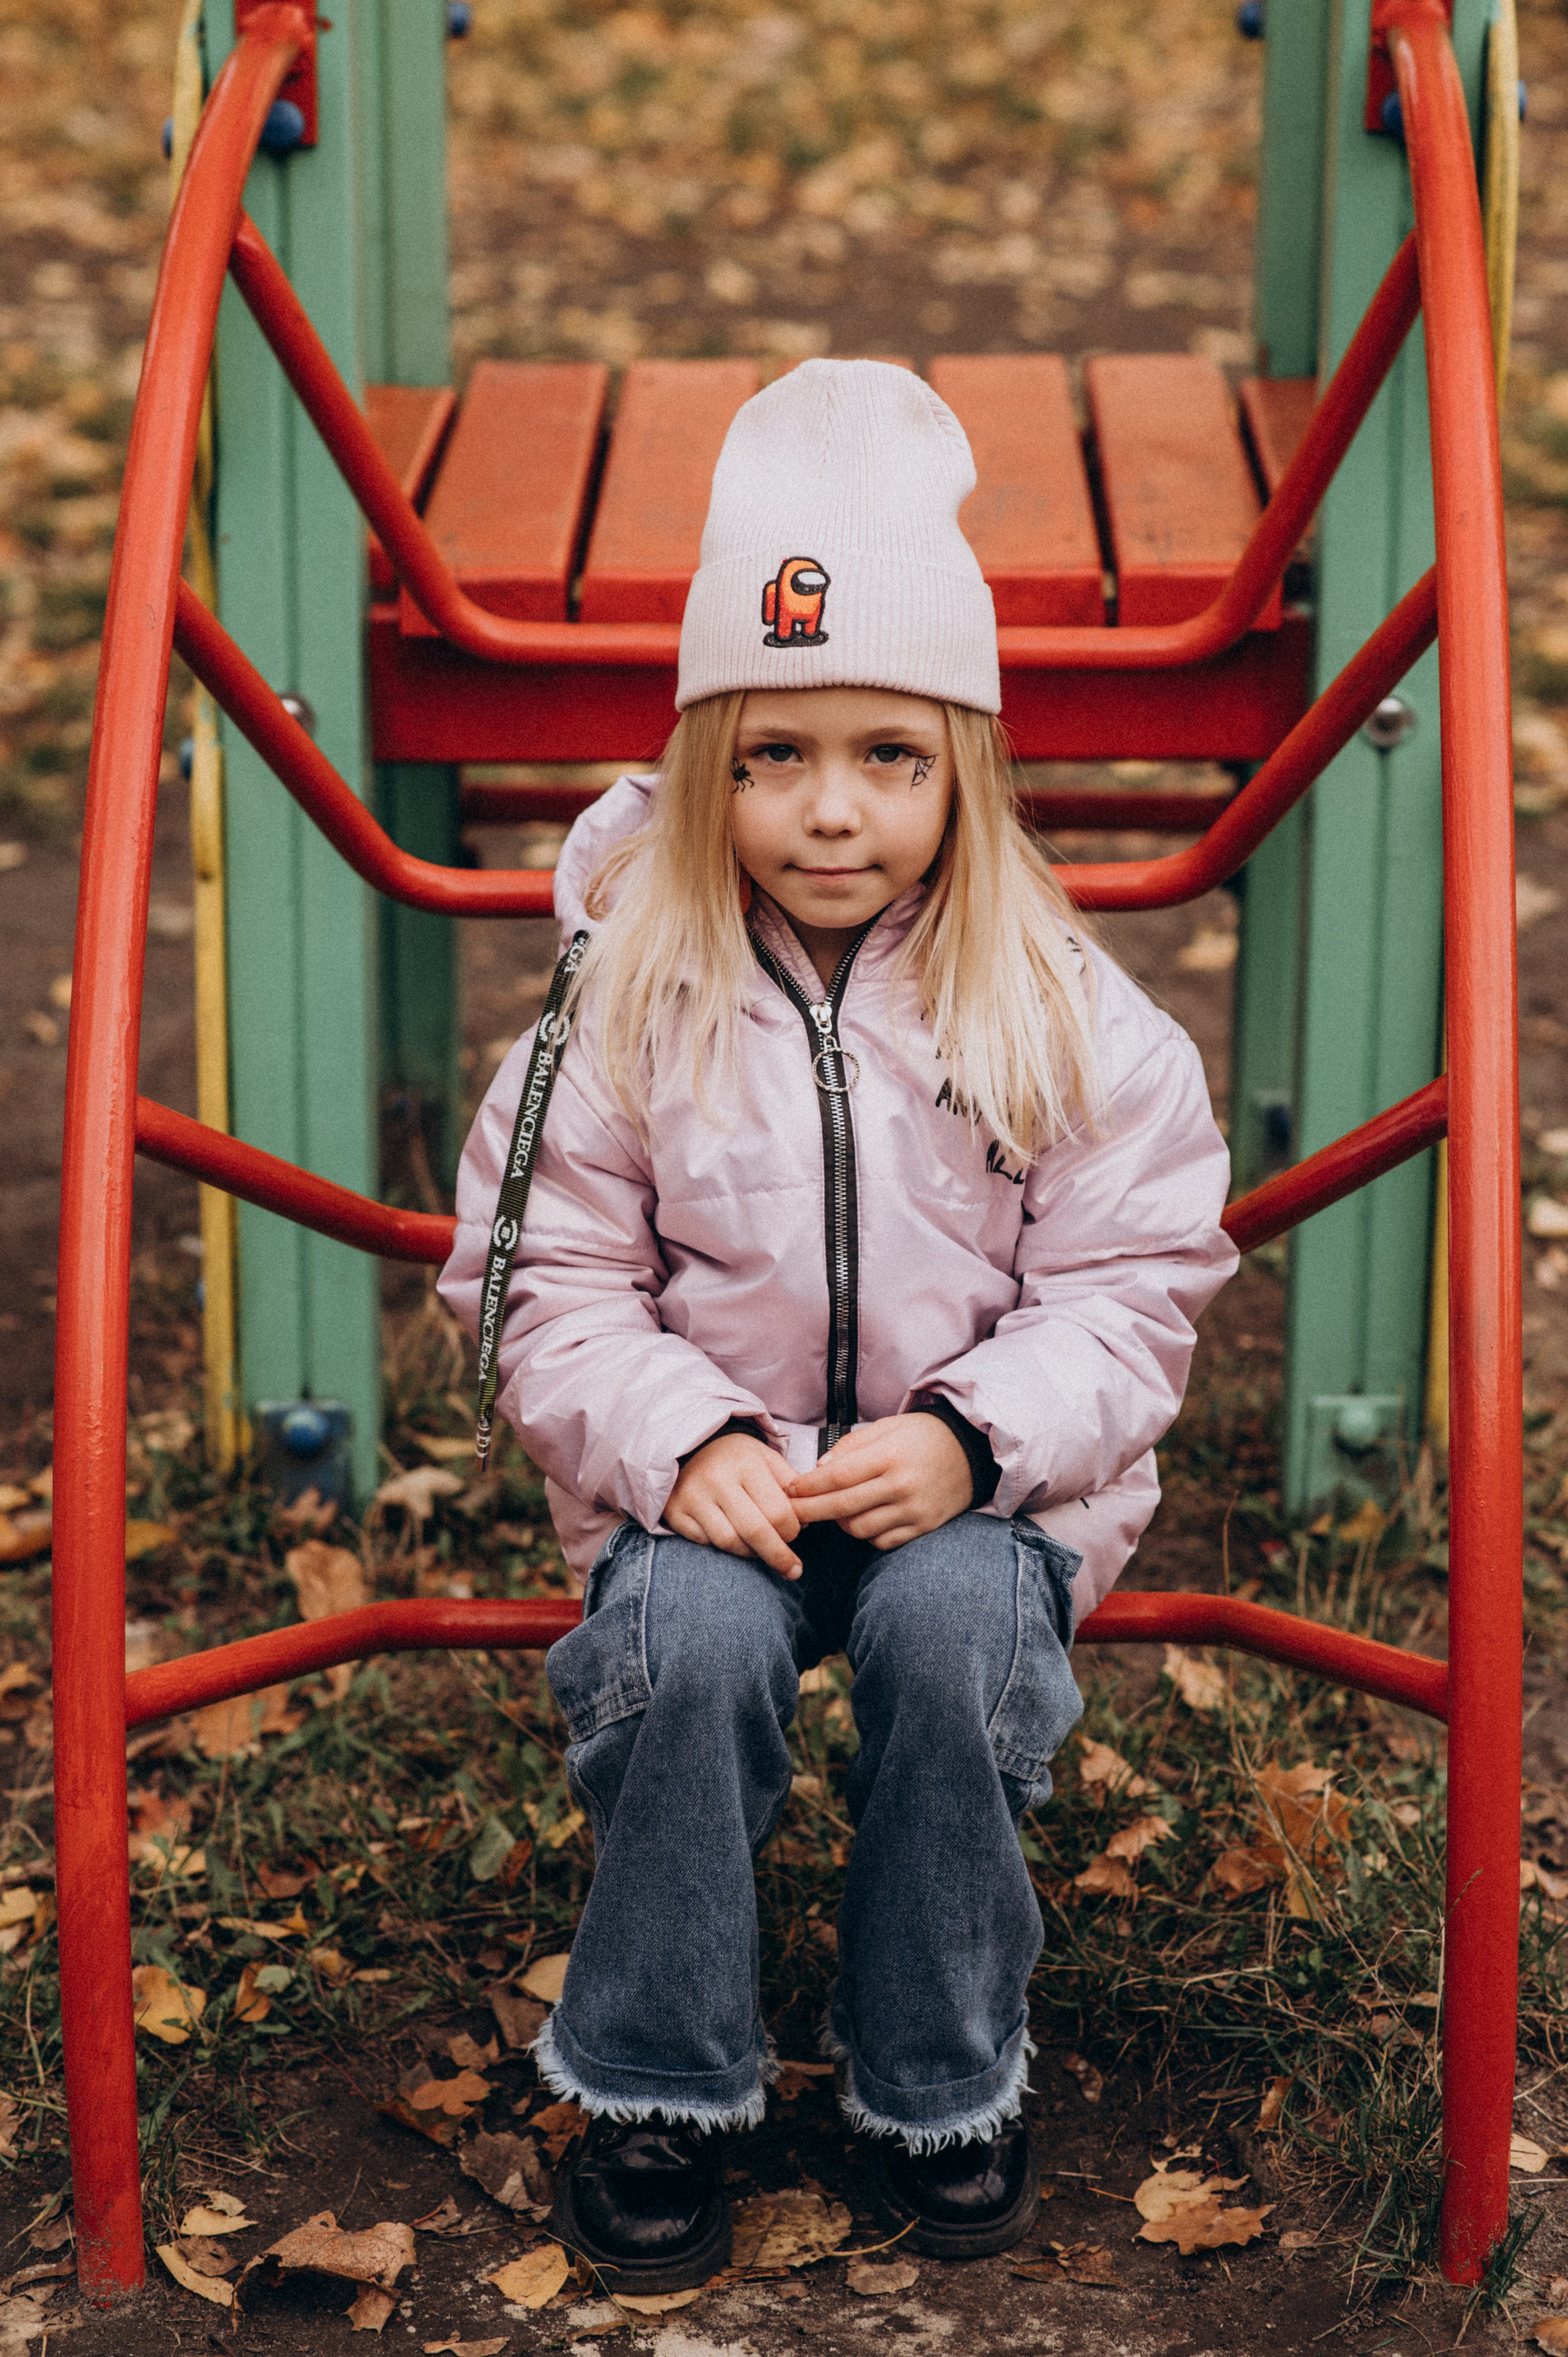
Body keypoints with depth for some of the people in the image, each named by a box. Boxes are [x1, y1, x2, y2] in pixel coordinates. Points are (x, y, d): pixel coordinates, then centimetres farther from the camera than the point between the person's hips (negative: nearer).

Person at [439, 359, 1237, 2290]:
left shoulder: (1066, 1013, -5)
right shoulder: (628, 998, -4)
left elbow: (1129, 1294, -4)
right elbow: (555, 1286, -1)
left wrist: (971, 1438, -21)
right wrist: (678, 1439, -20)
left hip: (974, 1488, 0)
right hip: (709, 1484, 1)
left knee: (952, 1622, -32)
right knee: (694, 1628, -31)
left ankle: (944, 2088, -7)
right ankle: (657, 2091, -9)